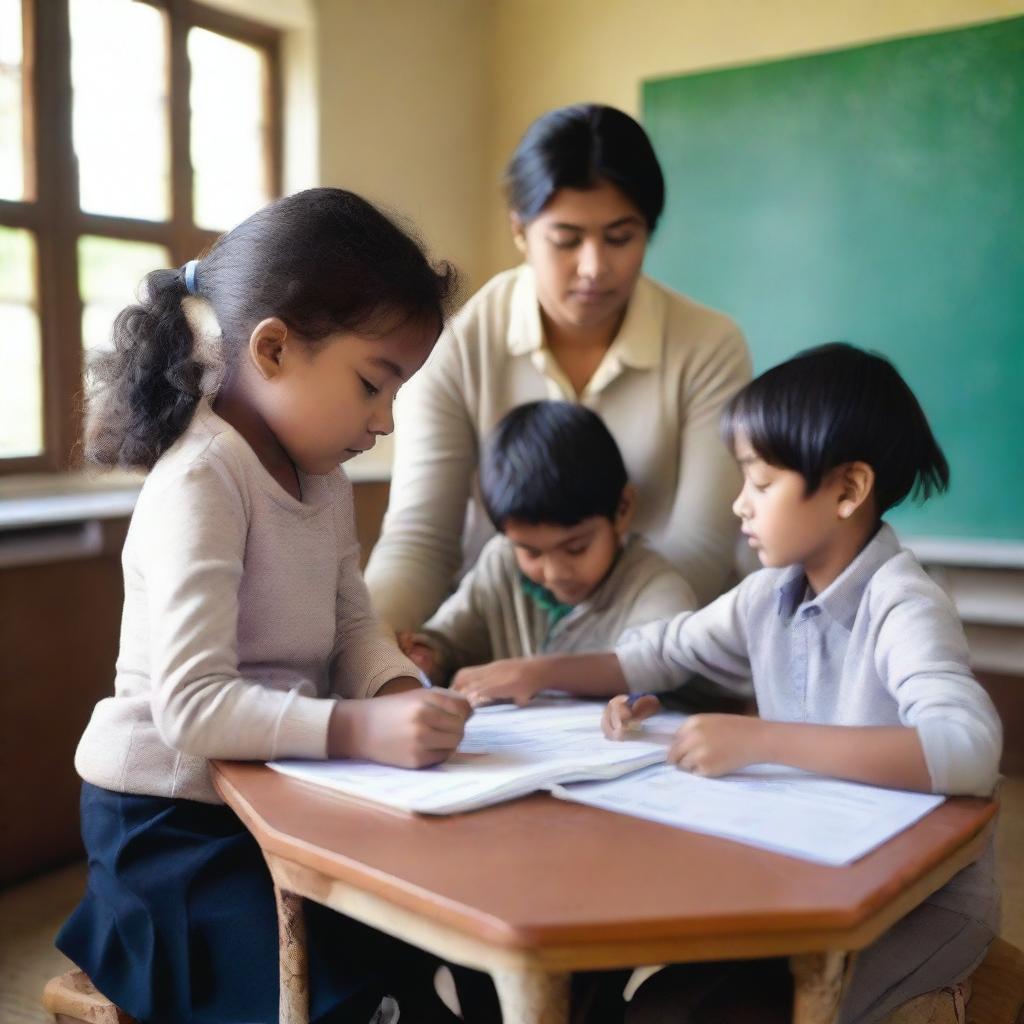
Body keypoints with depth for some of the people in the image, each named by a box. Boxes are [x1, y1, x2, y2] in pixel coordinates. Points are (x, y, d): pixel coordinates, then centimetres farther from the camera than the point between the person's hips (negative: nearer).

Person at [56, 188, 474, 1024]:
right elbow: (191, 705, -30)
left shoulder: (324, 477, 5)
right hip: (175, 820, -8)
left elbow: (353, 625, 6)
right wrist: (361, 728, -39)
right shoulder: (200, 484, -23)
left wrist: (399, 690, -14)